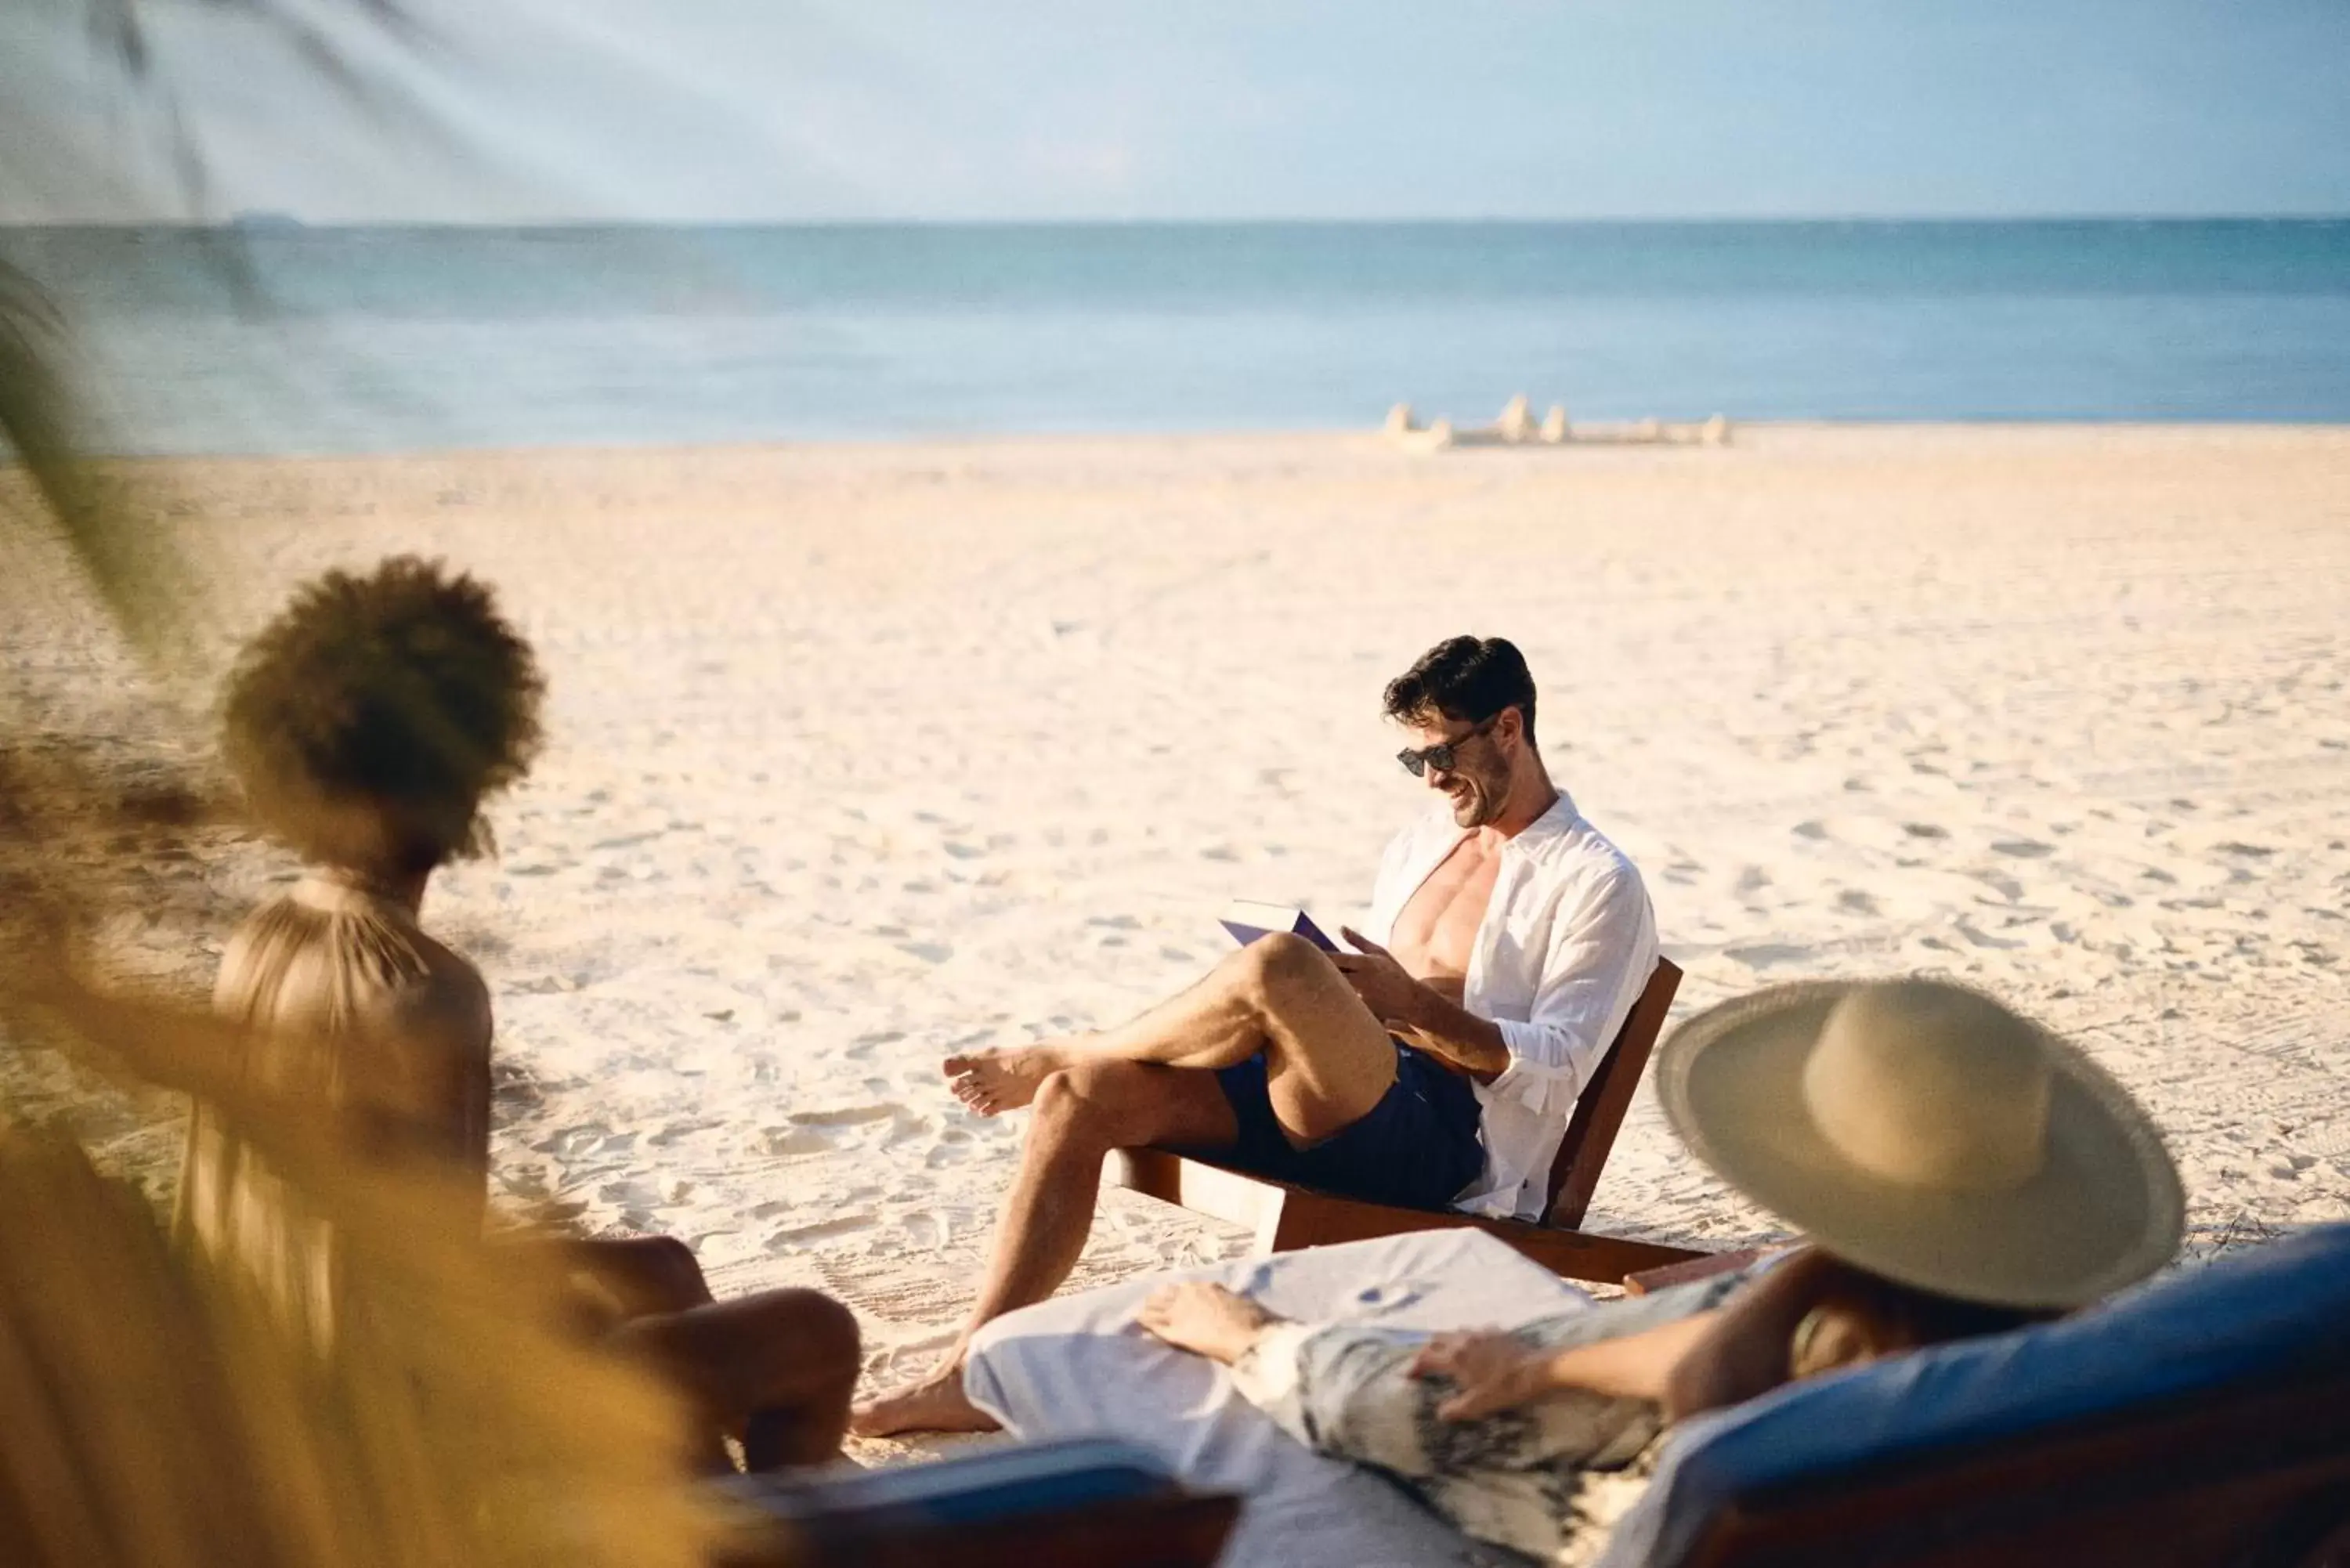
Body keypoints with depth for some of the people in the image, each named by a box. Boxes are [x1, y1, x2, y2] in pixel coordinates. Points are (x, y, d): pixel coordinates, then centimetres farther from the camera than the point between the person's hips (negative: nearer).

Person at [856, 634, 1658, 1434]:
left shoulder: (1596, 882, 1)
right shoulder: (1421, 841, 24)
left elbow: (1557, 1070, -9)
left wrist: (1411, 1003, -17)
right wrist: (1346, 988, 3)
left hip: (1442, 1136, -8)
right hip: (1329, 1106, 8)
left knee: (1278, 965, -35)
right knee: (1080, 1098, -14)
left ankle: (1051, 1058, -8)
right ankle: (973, 1373, -15)